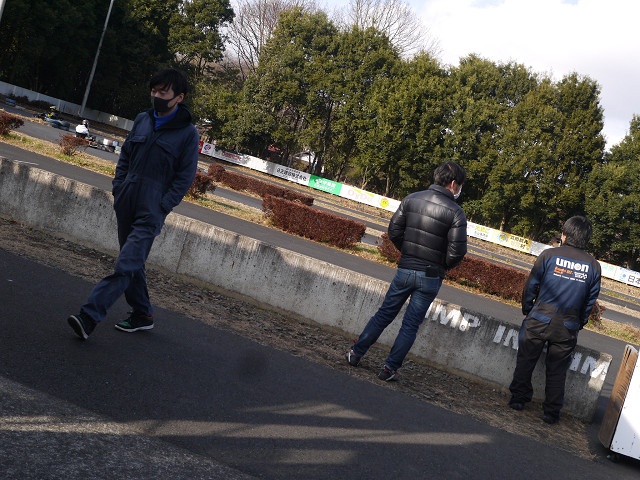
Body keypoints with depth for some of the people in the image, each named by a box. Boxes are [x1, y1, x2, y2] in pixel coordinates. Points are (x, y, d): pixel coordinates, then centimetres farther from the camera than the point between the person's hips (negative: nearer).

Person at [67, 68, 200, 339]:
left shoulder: (188, 133, -5)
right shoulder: (142, 120, 10)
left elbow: (185, 176, -6)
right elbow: (125, 156, 17)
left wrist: (162, 207, -13)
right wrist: (118, 188, 5)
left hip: (151, 212, -6)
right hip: (126, 205, 6)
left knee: (126, 265, -15)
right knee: (132, 263, 14)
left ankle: (90, 316, -20)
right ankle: (142, 314, 28)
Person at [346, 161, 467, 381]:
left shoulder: (411, 199, -1)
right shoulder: (456, 212, -12)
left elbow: (394, 231, 0)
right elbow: (457, 251, -15)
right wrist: (443, 266, 5)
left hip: (405, 270, 3)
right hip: (430, 277, -3)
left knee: (384, 314, 17)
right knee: (410, 325, 8)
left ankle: (356, 353, 20)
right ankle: (390, 368, 10)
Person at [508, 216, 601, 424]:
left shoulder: (549, 255, -7)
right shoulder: (593, 266, 0)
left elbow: (531, 286, -3)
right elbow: (591, 300, 8)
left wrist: (527, 310, 12)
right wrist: (580, 323, 20)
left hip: (539, 320, -2)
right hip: (568, 327, 2)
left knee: (526, 360, 13)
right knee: (557, 370, 11)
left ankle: (518, 398, 21)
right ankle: (552, 411, 16)